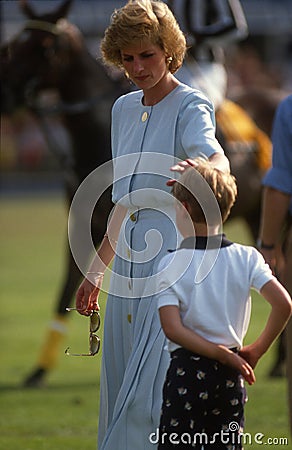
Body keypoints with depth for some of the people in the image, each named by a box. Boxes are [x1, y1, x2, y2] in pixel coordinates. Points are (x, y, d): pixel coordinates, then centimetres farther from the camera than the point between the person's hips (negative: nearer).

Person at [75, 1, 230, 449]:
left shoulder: (191, 107, -7)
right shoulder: (124, 109, 15)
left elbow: (218, 160, -29)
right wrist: (96, 270, 26)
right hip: (127, 275, 7)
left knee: (150, 399, -13)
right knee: (120, 396, 7)